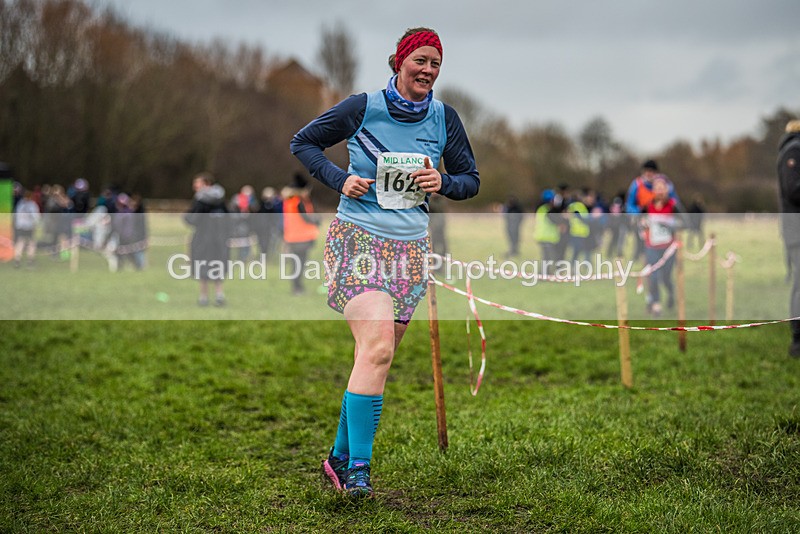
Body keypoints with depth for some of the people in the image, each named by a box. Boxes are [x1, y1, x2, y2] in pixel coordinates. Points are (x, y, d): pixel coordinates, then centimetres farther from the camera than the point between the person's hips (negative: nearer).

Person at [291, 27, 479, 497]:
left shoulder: (444, 118, 6)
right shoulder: (363, 107, -4)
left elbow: (471, 180, 14)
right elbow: (303, 143, 7)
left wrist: (443, 183, -7)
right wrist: (339, 179, -8)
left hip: (411, 247, 5)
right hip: (358, 237, -4)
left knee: (378, 358, 7)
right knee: (377, 348, -20)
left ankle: (341, 458, 21)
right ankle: (358, 468, -16)